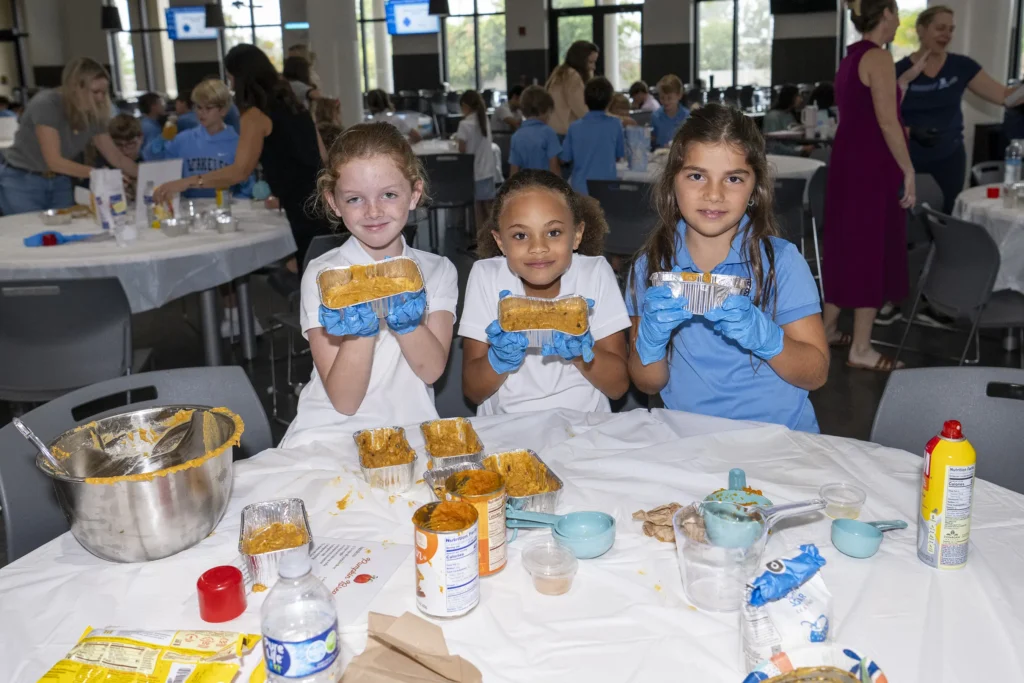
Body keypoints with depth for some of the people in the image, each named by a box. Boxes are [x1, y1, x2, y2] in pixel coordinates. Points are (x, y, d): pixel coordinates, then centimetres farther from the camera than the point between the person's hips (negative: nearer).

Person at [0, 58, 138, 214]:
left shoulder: (93, 115, -7)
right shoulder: (46, 104, -24)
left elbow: (116, 157, 0)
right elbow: (54, 161, -28)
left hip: (59, 181, 6)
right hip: (22, 182, -6)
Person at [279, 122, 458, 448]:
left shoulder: (439, 271, 6)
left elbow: (432, 370, -5)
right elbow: (344, 401, -8)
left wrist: (406, 320, -21)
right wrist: (362, 328, -22)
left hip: (412, 430, 2)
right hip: (332, 433, -2)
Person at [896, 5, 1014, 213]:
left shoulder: (961, 66, 1)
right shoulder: (900, 70, -6)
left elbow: (1003, 95, -2)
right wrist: (911, 131, -22)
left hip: (950, 159, 2)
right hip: (909, 160, -2)